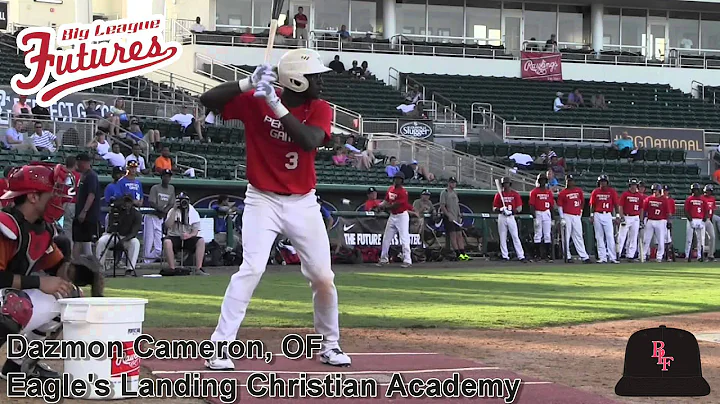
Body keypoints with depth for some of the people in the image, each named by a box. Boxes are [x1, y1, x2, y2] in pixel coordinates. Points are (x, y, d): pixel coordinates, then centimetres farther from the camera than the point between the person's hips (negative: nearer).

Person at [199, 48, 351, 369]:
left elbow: (310, 141, -24)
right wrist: (249, 83, -29)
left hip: (303, 203, 3)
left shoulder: (319, 109, -4)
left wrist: (276, 105, -31)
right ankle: (219, 348, -16)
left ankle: (330, 345, 26)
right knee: (252, 268, -20)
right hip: (263, 201, -3)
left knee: (323, 278, 4)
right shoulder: (255, 101, -9)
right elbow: (207, 100, -17)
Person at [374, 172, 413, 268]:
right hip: (392, 216, 8)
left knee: (404, 239, -11)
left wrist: (384, 207, -19)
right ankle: (384, 259, 22)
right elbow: (386, 201, 10)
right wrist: (379, 206, -9)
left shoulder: (403, 192, -16)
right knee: (386, 238, 11)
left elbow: (396, 205, -21)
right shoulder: (390, 189, 7)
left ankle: (407, 261, -10)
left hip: (402, 216, -8)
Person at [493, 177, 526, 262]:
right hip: (501, 217, 1)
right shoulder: (499, 195, 6)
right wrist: (501, 209, -16)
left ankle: (521, 256, -9)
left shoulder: (515, 194, 3)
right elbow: (494, 209, 5)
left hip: (511, 217, -1)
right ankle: (505, 256, 9)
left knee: (515, 237, -7)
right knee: (503, 237, 3)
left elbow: (519, 208, 0)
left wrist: (511, 211, -17)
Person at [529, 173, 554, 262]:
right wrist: (534, 217, -14)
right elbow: (531, 205, -5)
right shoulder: (534, 192, 0)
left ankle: (548, 255, 2)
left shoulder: (549, 192, 11)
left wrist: (552, 219, 9)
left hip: (547, 214, 3)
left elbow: (551, 206, 13)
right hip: (538, 213, -3)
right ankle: (538, 255, 2)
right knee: (538, 234, -1)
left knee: (547, 235, 2)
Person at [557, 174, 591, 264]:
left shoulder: (578, 190, 9)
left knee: (578, 237, 4)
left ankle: (584, 256, 1)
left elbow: (582, 201, 24)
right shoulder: (563, 193, -2)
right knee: (566, 237, -1)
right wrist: (562, 218, -10)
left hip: (577, 216, 4)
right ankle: (567, 257, 5)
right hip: (567, 216, -4)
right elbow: (559, 206, -3)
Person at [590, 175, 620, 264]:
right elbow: (592, 205, 10)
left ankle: (613, 258, -7)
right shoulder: (595, 192, 6)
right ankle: (602, 257, 8)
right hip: (597, 215, 2)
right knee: (599, 237, 3)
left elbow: (616, 204, 2)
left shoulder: (612, 191, 1)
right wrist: (592, 215, 3)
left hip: (607, 215, -2)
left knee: (610, 236, -7)